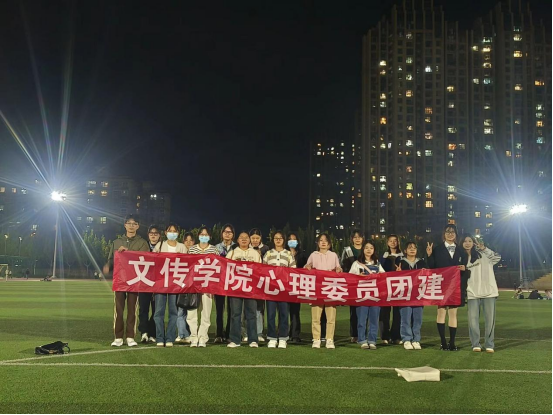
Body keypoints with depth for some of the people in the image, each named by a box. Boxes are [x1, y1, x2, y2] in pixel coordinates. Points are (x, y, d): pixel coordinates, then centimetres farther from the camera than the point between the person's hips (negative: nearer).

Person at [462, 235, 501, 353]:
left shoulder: (483, 254, 1)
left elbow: (497, 257, -17)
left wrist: (484, 248, -26)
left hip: (489, 291, -2)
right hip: (472, 293, 2)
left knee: (490, 319, 0)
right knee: (473, 320, -4)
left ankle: (489, 345, 8)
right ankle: (476, 344, 6)